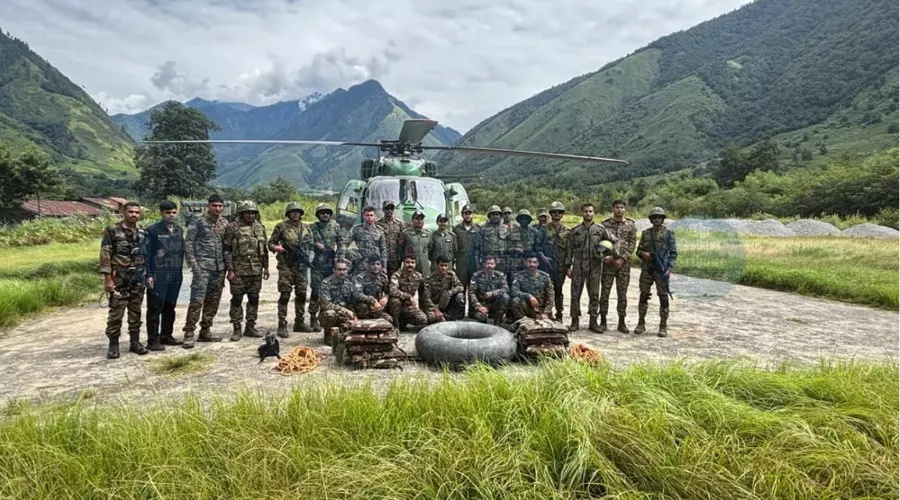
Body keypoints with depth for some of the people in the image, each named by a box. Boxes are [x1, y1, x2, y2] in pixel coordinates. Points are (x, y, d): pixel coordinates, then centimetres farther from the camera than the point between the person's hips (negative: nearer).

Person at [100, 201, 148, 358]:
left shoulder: (142, 232, 10)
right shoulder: (112, 230, -6)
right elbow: (105, 255, -9)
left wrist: (148, 275, 11)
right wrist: (107, 278, -14)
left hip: (138, 278, 5)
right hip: (119, 278, -5)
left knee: (136, 312, 9)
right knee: (116, 312, -2)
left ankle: (135, 342, 17)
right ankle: (113, 344, 8)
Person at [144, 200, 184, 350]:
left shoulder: (179, 230, 12)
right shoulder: (153, 230, -5)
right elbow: (147, 253, -8)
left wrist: (180, 270, 13)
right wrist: (149, 274, -13)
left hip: (175, 276, 6)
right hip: (158, 276, -6)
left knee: (170, 307, 13)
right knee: (155, 308, -1)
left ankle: (166, 336, 24)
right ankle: (153, 340, 5)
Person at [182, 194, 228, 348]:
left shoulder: (225, 223, 11)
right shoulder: (197, 222, -3)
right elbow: (188, 243, -6)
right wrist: (193, 264, -13)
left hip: (219, 268, 6)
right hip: (202, 267, -5)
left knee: (213, 301, 9)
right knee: (197, 300, -11)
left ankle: (205, 331, 19)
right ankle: (189, 334, -6)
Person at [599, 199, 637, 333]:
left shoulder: (630, 225, 5)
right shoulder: (605, 224, 5)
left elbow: (632, 243, -1)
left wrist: (622, 259, -11)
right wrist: (606, 255, -12)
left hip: (624, 263, 0)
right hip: (608, 263, 0)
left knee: (622, 293, 5)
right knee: (604, 292, 1)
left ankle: (621, 322, 14)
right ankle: (603, 321, 10)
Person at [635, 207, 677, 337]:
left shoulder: (668, 233, 2)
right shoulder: (645, 233, 11)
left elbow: (673, 252, -1)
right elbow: (639, 250, 15)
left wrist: (669, 268, -12)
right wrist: (643, 254, -8)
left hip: (662, 270, -3)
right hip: (646, 269, 3)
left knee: (663, 297, -2)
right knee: (643, 296, 4)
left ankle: (663, 326, 5)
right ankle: (641, 324, 13)